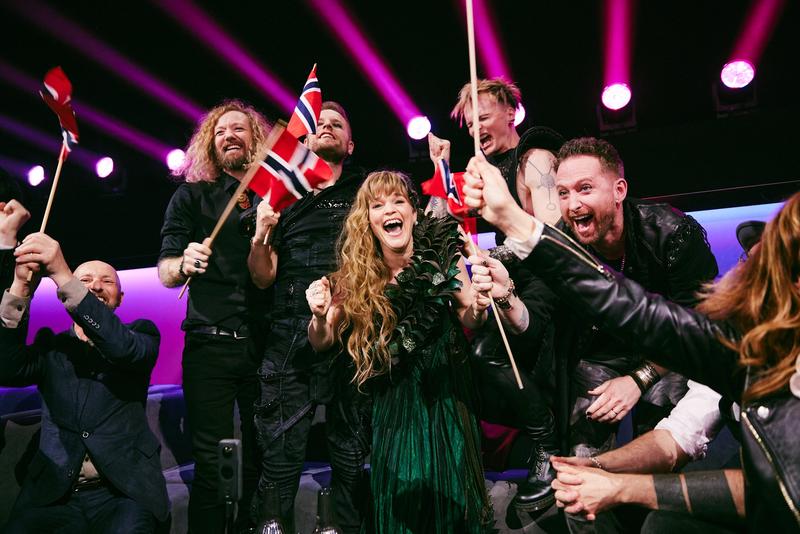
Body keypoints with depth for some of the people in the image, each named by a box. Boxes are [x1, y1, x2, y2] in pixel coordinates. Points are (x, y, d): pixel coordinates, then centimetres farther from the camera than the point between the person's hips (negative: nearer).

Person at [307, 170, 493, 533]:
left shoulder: (445, 257, -14)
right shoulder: (355, 278, -15)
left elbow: (468, 320, 0)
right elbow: (322, 344, -6)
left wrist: (478, 308, -22)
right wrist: (320, 316, -28)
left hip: (445, 392, 1)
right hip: (393, 401, 0)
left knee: (450, 495, 13)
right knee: (399, 504, 10)